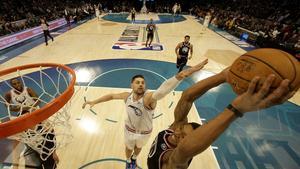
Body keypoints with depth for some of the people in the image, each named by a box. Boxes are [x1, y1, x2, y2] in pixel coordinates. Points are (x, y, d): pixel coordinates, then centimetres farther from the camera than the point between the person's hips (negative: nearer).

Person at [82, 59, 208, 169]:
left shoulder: (149, 98, -39)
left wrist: (179, 76, -76)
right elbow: (111, 96, -4)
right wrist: (94, 102, -2)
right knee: (129, 148, 29)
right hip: (130, 129, 2)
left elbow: (164, 89, -59)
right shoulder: (128, 96, -22)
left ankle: (134, 158, 67)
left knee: (138, 147, 31)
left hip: (144, 132, -1)